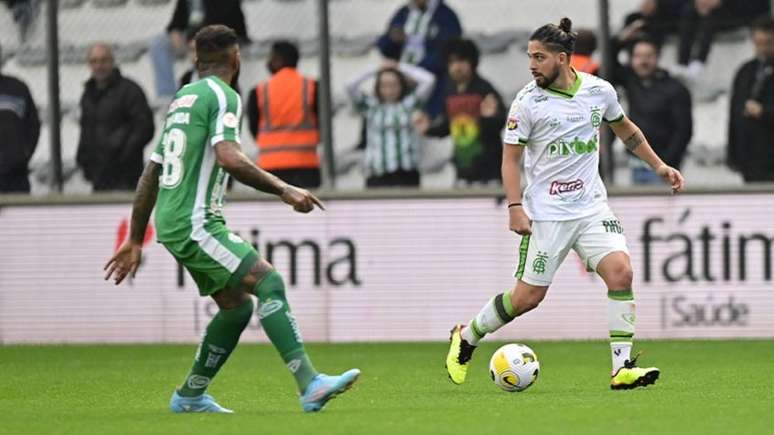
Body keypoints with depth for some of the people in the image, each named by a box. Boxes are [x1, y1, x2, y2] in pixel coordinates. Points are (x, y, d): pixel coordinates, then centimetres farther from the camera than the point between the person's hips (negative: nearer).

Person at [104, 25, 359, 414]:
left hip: (171, 224, 9)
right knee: (269, 283, -18)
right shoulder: (222, 96, -7)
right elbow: (229, 159, -23)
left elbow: (150, 175, 23)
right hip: (196, 224, -9)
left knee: (237, 305, 15)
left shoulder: (181, 99, 20)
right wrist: (282, 189, -19)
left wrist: (135, 242, 27)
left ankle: (190, 396, 21)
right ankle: (310, 385, -29)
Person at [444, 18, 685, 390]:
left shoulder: (599, 91, 2)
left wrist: (659, 166, 22)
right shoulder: (527, 102, -8)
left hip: (591, 205, 3)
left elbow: (625, 129, 21)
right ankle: (466, 337, 23)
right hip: (545, 212, -3)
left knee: (620, 271, -18)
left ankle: (623, 367, -16)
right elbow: (510, 157, -4)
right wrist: (515, 207, -14)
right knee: (528, 296, -2)